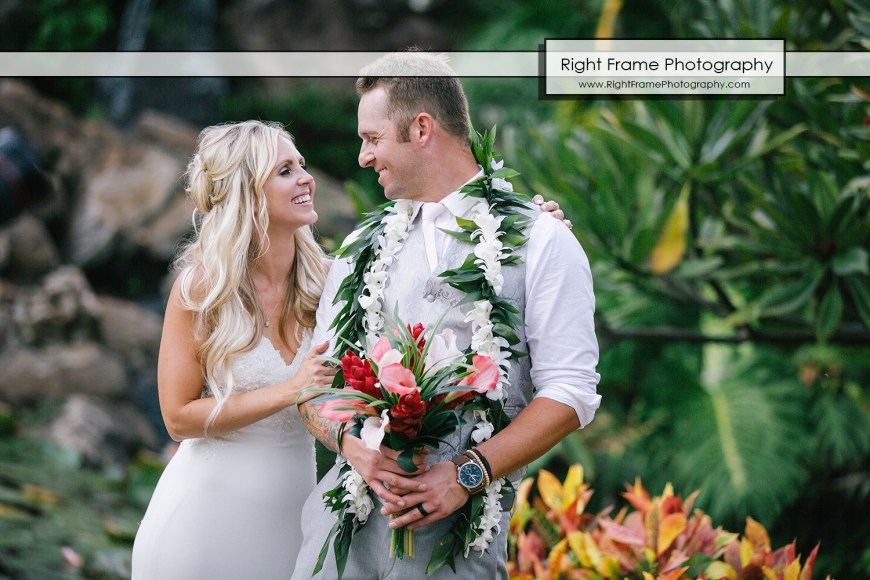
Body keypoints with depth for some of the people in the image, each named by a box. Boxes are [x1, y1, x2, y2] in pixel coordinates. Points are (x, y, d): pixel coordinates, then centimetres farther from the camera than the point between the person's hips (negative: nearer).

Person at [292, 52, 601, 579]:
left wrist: (468, 474, -16)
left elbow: (571, 394, -7)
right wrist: (355, 447, -10)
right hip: (348, 507, 4)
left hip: (459, 521, -4)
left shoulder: (541, 242, 0)